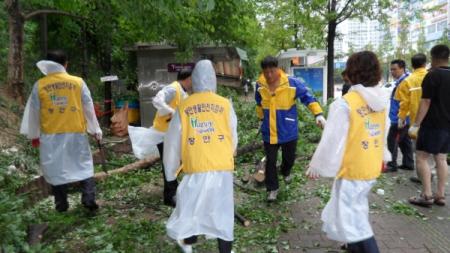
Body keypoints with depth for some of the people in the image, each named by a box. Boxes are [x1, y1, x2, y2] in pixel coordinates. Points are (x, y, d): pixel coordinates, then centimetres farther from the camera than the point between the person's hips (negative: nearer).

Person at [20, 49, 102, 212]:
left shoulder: (39, 85, -1)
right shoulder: (78, 82, -3)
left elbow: (33, 112, 6)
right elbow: (89, 107, 1)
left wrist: (33, 134, 19)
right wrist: (95, 130, 10)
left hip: (51, 134, 1)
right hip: (76, 132, 0)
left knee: (55, 169, 11)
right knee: (84, 165, 10)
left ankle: (61, 204, 18)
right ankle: (89, 199, 2)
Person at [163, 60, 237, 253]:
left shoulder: (183, 107, 0)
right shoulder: (225, 104, -2)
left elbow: (172, 143, 6)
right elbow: (233, 138, 6)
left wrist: (171, 171, 18)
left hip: (195, 167, 1)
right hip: (222, 167, 0)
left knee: (191, 204, 18)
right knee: (223, 209, 10)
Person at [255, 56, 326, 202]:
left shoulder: (292, 83, -15)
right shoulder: (260, 85, -6)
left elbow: (307, 97, -8)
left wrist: (318, 114, -17)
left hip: (288, 131, -1)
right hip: (269, 132, 1)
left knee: (289, 157, 18)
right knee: (270, 161, 4)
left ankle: (286, 172, 52)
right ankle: (272, 189, 19)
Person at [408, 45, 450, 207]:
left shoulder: (432, 75, -12)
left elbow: (426, 102, -15)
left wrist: (416, 124, -13)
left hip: (433, 124, -8)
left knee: (421, 157, -2)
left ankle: (427, 196, -4)